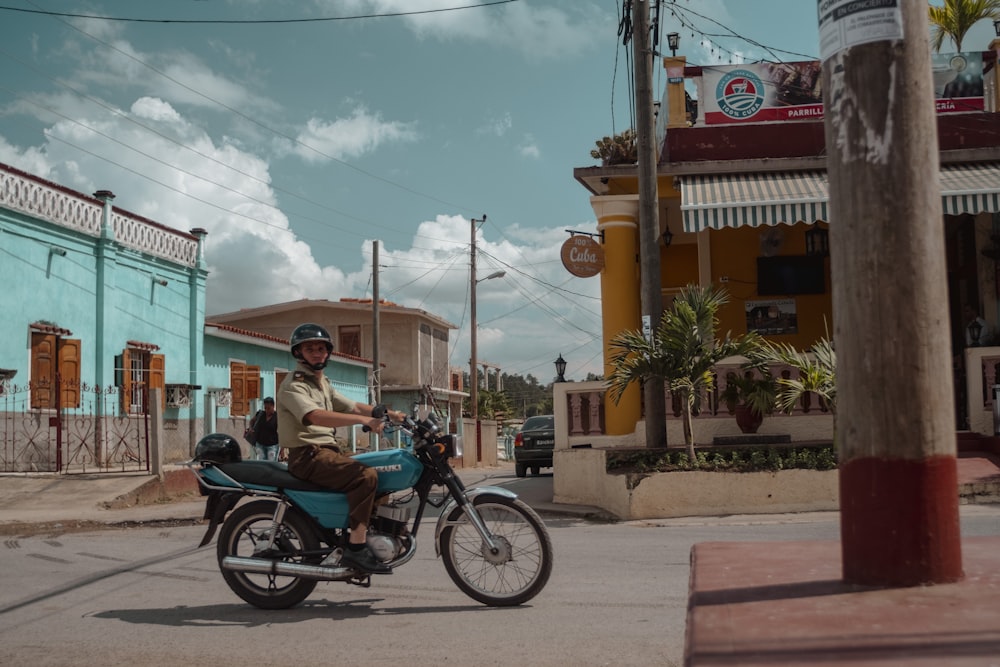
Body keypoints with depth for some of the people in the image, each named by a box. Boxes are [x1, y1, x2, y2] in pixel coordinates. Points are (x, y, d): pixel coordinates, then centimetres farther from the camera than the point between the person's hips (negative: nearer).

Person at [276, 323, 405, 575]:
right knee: (366, 476, -26)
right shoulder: (294, 385, -10)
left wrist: (390, 414, 1)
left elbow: (353, 406, 17)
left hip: (328, 451, 10)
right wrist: (363, 419, -36)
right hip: (308, 456, -10)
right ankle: (356, 549, -26)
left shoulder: (322, 384, 21)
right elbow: (316, 416, -28)